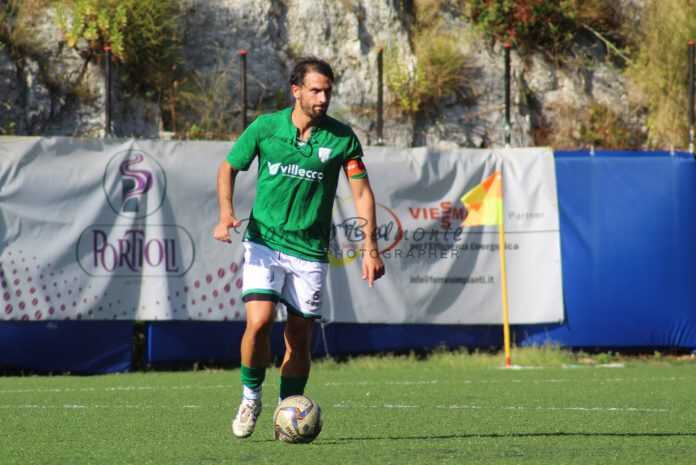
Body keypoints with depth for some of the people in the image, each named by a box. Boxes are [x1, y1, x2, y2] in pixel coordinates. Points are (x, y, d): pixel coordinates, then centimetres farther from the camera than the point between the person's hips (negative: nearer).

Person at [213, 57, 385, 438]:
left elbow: (362, 192, 3)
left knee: (299, 339, 3)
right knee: (259, 322, -19)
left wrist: (370, 249, -3)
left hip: (310, 252, 1)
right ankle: (250, 396, 4)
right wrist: (226, 214, -7)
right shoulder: (264, 128, -3)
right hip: (264, 242, -1)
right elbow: (228, 168, 10)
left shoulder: (341, 137, -3)